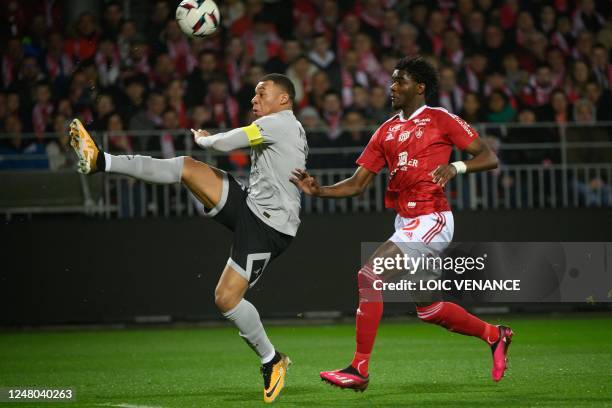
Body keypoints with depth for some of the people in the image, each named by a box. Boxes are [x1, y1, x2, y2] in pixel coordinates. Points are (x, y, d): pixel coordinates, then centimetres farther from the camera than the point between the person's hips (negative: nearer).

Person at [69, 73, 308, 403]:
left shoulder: (277, 123, -13)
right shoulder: (292, 130, 18)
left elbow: (223, 143, -17)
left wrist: (202, 138, 6)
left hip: (267, 227, -10)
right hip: (248, 203, 10)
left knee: (226, 299, -16)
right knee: (187, 167, -4)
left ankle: (272, 361, 4)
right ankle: (100, 161, -8)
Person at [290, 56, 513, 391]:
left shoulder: (441, 119, -3)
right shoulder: (386, 131, 15)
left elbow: (489, 157, -4)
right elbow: (357, 184, 12)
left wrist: (456, 167, -22)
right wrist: (319, 190, -3)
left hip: (431, 219, -8)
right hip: (405, 222, 8)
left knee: (369, 276, -20)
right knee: (427, 308, 13)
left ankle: (359, 369, -16)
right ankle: (494, 335, 35)